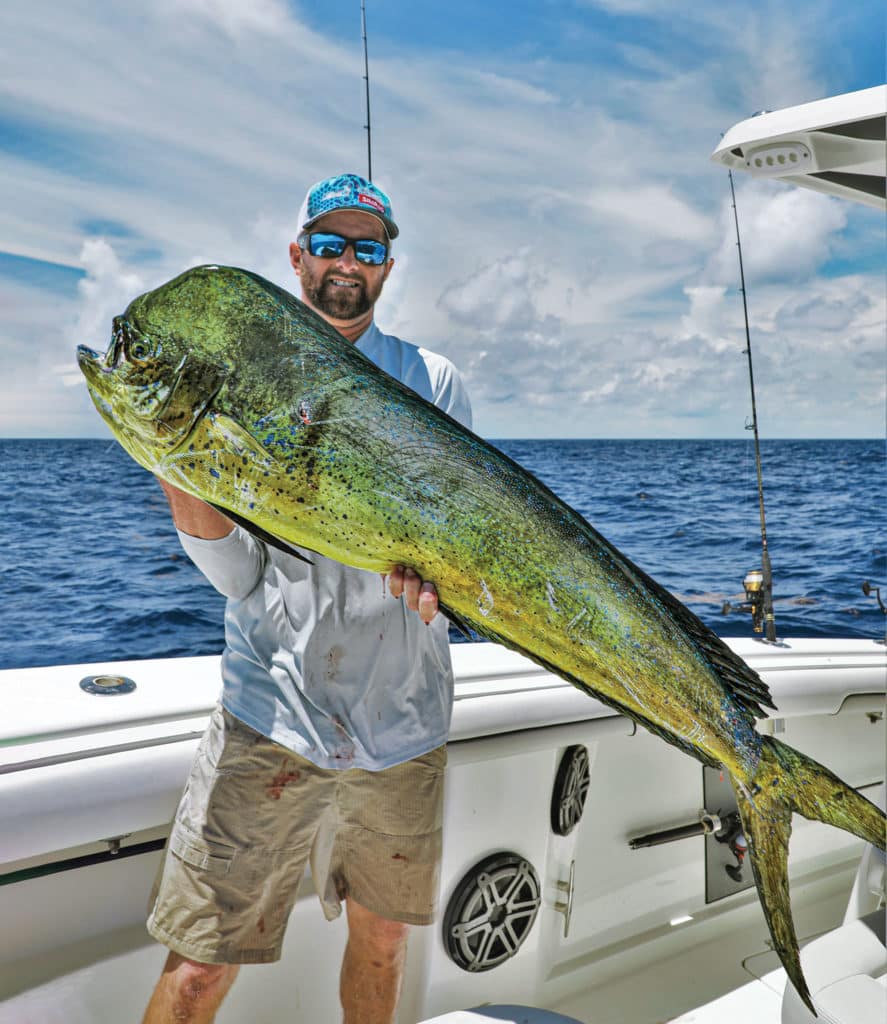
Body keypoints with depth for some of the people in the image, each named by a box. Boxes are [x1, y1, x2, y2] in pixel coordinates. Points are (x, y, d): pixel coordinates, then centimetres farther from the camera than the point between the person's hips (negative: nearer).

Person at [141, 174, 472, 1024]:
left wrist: (435, 573, -21)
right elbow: (240, 574, -3)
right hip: (272, 710, -1)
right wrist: (186, 483, -21)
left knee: (381, 939, 19)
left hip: (403, 721, 2)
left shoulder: (433, 381, 6)